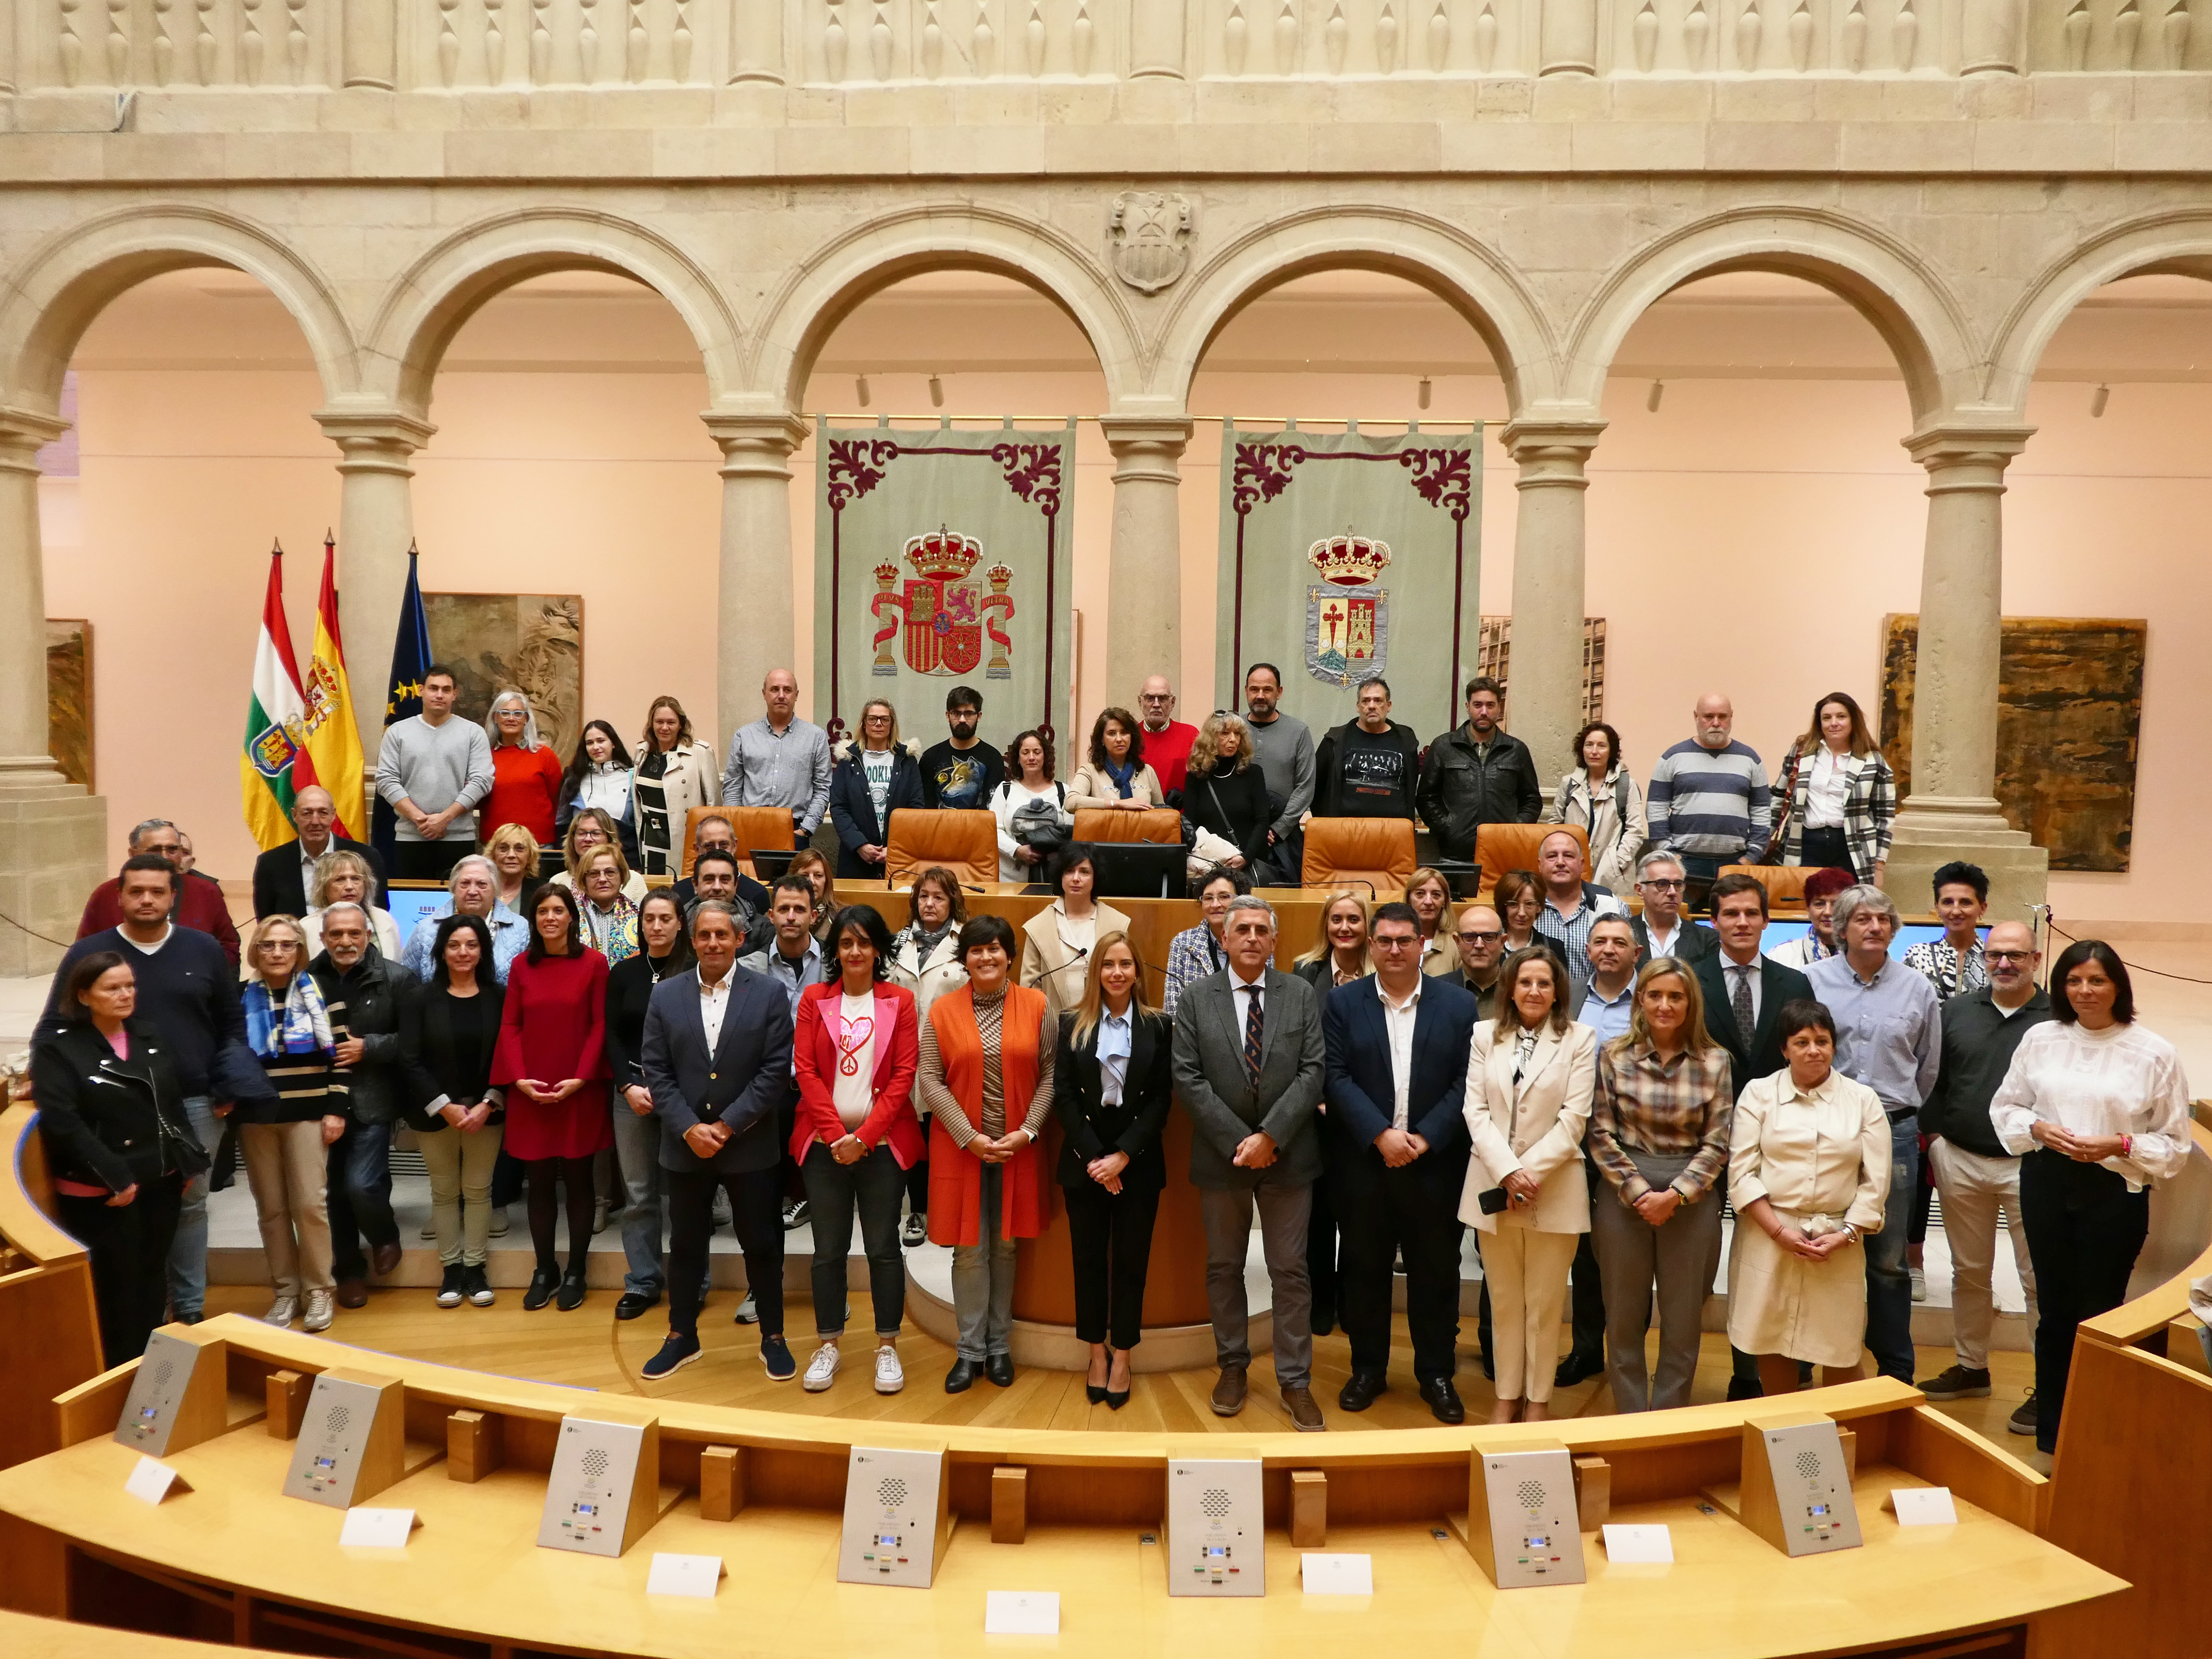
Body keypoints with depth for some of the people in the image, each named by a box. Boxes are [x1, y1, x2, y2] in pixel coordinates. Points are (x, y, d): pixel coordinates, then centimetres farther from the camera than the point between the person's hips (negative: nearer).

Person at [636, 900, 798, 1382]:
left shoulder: (768, 996, -5)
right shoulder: (666, 995, 2)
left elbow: (776, 1070, -9)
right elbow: (655, 1070, -1)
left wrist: (727, 1125, -15)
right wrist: (689, 1128, -12)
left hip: (750, 1147, -2)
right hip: (684, 1146, 2)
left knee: (762, 1244, 8)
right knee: (686, 1244, 15)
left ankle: (773, 1337, 24)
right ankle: (682, 1337, 30)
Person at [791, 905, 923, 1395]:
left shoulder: (899, 1001, 3)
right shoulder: (814, 999, 5)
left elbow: (904, 1074, -3)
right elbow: (805, 1069, -1)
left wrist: (864, 1136, -11)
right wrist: (836, 1134, -11)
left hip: (882, 1143, -1)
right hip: (825, 1143, 1)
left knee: (883, 1246, 3)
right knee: (829, 1247, 6)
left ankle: (887, 1347, 15)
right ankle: (828, 1345, 19)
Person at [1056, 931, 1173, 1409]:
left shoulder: (1158, 1026, 1)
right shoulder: (1072, 1024, 3)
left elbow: (1161, 1099, -3)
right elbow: (1064, 1096, -2)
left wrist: (1123, 1156, -12)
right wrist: (1093, 1158, -11)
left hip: (1138, 1163, 0)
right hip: (1084, 1160, 1)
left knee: (1131, 1260, 5)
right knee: (1089, 1258, 7)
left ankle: (1122, 1357, 17)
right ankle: (1097, 1354, 21)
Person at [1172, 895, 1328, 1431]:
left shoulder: (1301, 995, 1)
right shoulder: (1196, 999, 0)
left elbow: (1312, 1072, -5)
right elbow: (1187, 1078, -6)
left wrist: (1270, 1136, -14)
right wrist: (1238, 1141, -13)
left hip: (1287, 1156, 0)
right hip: (1221, 1156, 1)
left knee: (1290, 1271, 5)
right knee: (1223, 1267, 12)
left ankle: (1295, 1381, 15)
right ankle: (1233, 1367, 27)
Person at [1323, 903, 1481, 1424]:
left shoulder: (1458, 1004, 2)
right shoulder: (1341, 1003, 2)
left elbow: (1466, 1081, -2)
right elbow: (1335, 1076, -5)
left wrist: (1424, 1138, -12)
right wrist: (1381, 1134, -15)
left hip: (1434, 1163, 0)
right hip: (1362, 1163, 0)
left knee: (1435, 1272, 9)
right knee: (1364, 1269, 10)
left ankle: (1437, 1374, 24)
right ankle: (1368, 1368, 26)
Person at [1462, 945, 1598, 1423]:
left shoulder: (1580, 1038, -1)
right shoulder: (1485, 1035, 5)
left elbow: (1574, 1118, -7)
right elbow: (1476, 1110, -1)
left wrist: (1530, 1172, -15)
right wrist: (1507, 1172, -14)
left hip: (1554, 1189, -2)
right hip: (1493, 1185, 2)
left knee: (1544, 1305, 6)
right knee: (1504, 1303, 12)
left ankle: (1538, 1400, 20)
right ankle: (1507, 1397, 24)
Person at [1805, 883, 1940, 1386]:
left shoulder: (1917, 988, 5)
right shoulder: (1812, 980, -2)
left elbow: (1929, 1065, 15)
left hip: (1894, 1132, 1)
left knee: (1889, 1260, 7)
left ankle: (1896, 1373, 19)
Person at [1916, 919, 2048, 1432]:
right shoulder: (1957, 1011, 7)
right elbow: (1935, 1078, 9)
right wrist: (1933, 1141, 4)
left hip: (2030, 1166, -4)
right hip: (1961, 1161, 4)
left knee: (2038, 1279, 2)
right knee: (1969, 1272, 15)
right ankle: (1971, 1367, 29)